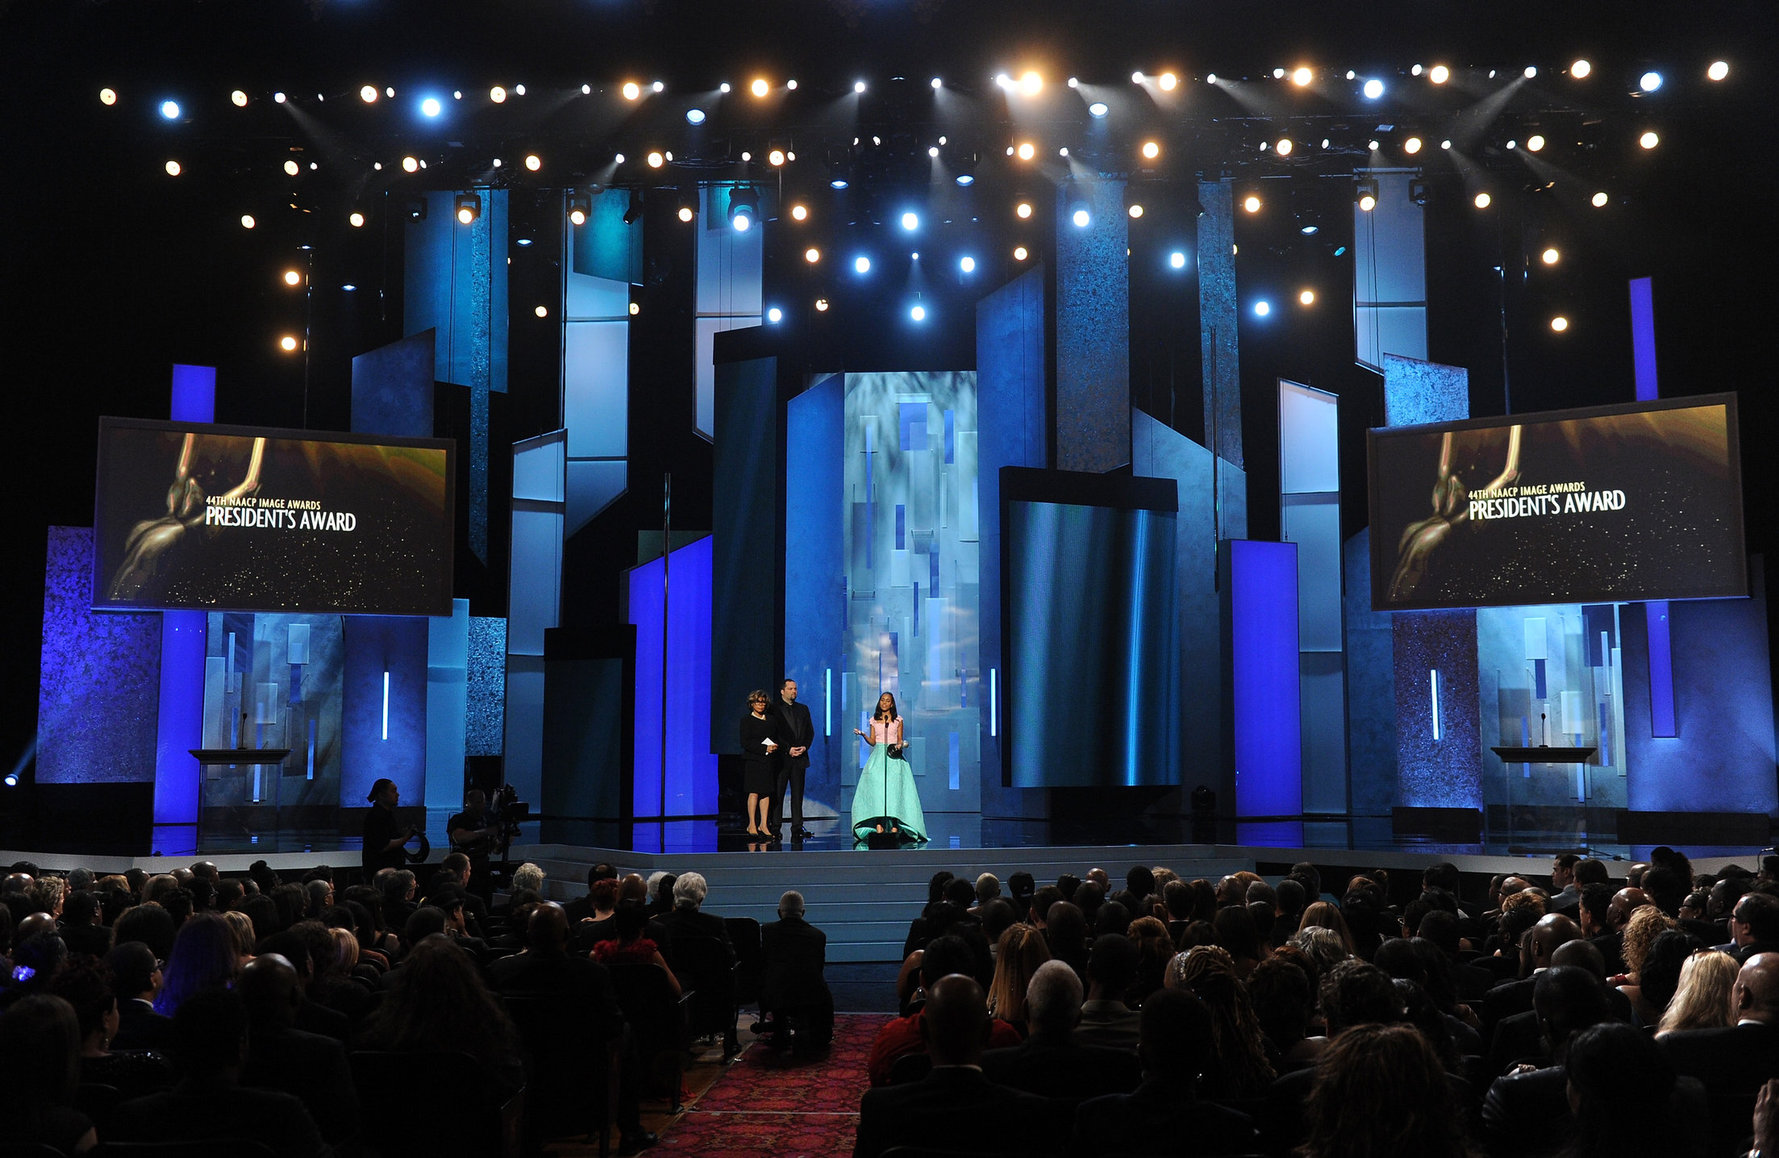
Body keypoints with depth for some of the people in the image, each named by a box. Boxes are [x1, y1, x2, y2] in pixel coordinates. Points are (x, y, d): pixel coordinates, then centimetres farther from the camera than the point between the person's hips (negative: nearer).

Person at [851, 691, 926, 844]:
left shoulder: (898, 719, 8)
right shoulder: (874, 720, 12)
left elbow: (900, 740, 10)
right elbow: (872, 741, 11)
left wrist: (900, 745, -12)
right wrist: (862, 734, -5)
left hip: (893, 758, -1)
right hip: (878, 757, 1)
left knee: (894, 789, -10)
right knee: (876, 789, -11)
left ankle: (894, 825, -13)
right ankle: (878, 825, -15)